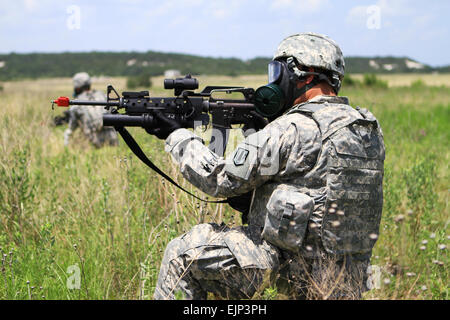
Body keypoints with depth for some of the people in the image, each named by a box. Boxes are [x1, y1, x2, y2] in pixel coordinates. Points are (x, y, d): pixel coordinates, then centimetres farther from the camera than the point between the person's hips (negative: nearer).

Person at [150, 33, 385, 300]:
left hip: (293, 269, -7)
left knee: (182, 254, 5)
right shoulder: (370, 127, 6)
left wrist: (178, 136, 3)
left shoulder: (292, 131, -16)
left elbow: (221, 179, -11)